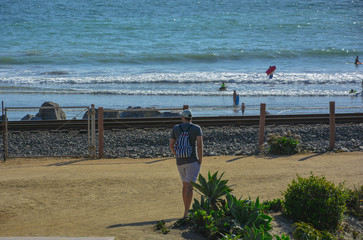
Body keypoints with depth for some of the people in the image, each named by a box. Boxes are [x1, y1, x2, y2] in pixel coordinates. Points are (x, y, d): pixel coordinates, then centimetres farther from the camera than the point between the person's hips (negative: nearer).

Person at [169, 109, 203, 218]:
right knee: (189, 187, -7)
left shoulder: (176, 128, 4)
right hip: (192, 161, -4)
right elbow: (200, 144, -15)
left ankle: (187, 210, 24)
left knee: (185, 185, 20)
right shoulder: (197, 128, -5)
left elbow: (171, 145, 8)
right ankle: (186, 213, -15)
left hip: (180, 162, 4)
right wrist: (200, 160, -7)